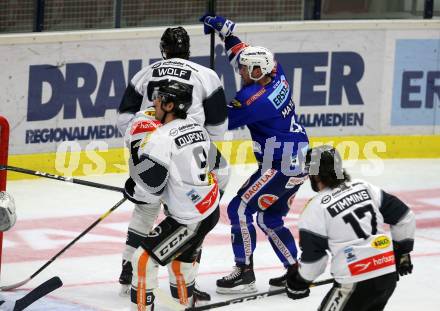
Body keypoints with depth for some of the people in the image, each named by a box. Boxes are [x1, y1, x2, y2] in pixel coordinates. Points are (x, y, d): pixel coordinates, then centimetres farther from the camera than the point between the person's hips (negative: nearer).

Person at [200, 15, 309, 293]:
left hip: (280, 166, -10)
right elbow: (246, 54, 20)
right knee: (270, 219, 18)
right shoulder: (276, 75, 3)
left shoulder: (255, 98, -21)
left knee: (240, 209, -6)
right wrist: (225, 30, 19)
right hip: (297, 162, 10)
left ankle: (245, 273, -6)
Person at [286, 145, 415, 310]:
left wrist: (299, 282, 16)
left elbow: (313, 259, -2)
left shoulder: (315, 209, -7)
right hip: (389, 277, 7)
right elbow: (405, 217, 10)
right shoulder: (365, 188, 8)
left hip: (356, 284, -7)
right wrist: (402, 250, 24)